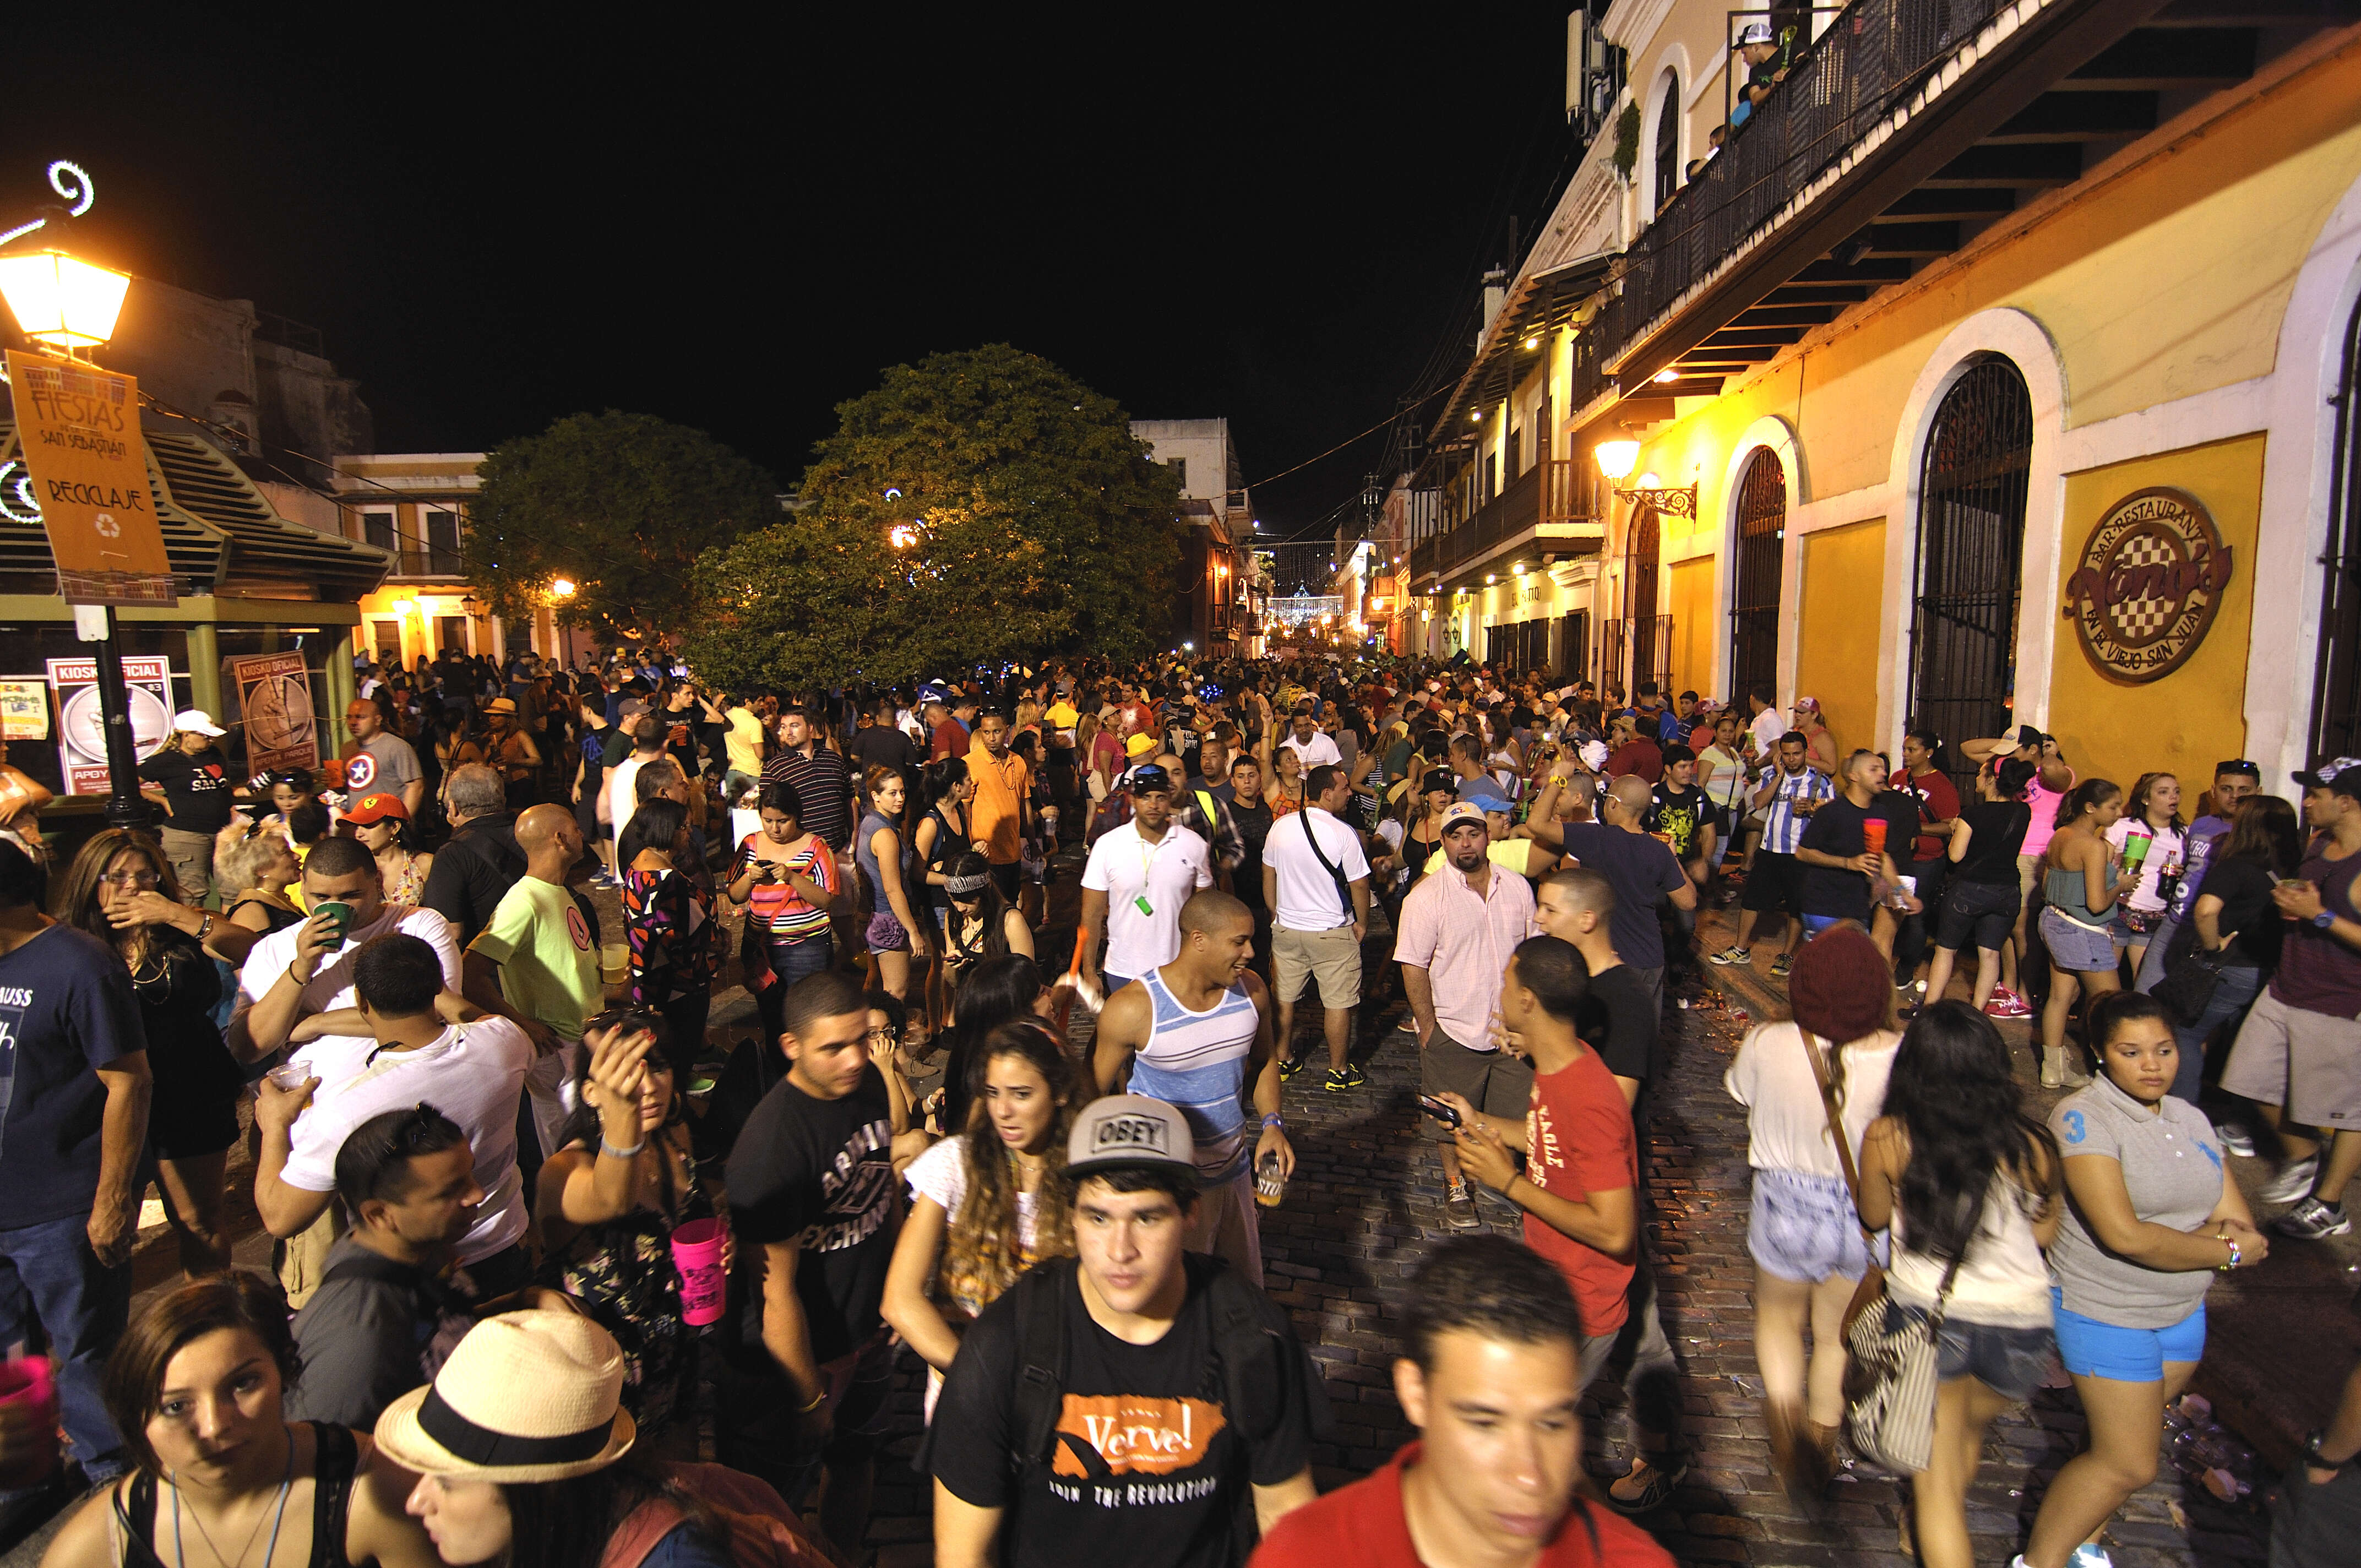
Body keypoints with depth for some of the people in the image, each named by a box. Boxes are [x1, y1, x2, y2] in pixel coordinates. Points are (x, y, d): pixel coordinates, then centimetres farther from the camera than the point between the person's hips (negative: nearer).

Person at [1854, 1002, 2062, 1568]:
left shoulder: (1887, 1139, -15)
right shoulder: (2029, 1146, -13)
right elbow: (2044, 1231, 4)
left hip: (1927, 1314, -3)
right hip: (2022, 1324, 4)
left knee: (1936, 1474, 11)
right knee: (1969, 1428, 31)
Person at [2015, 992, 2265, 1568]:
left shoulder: (2190, 1120, 3)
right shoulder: (2083, 1118, -20)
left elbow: (2244, 1232, 1)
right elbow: (2124, 1235, -26)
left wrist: (2197, 1237, -19)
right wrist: (2224, 1249, -15)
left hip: (2184, 1313, 7)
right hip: (2105, 1311, -6)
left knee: (2122, 1446, 17)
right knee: (2129, 1464, -1)